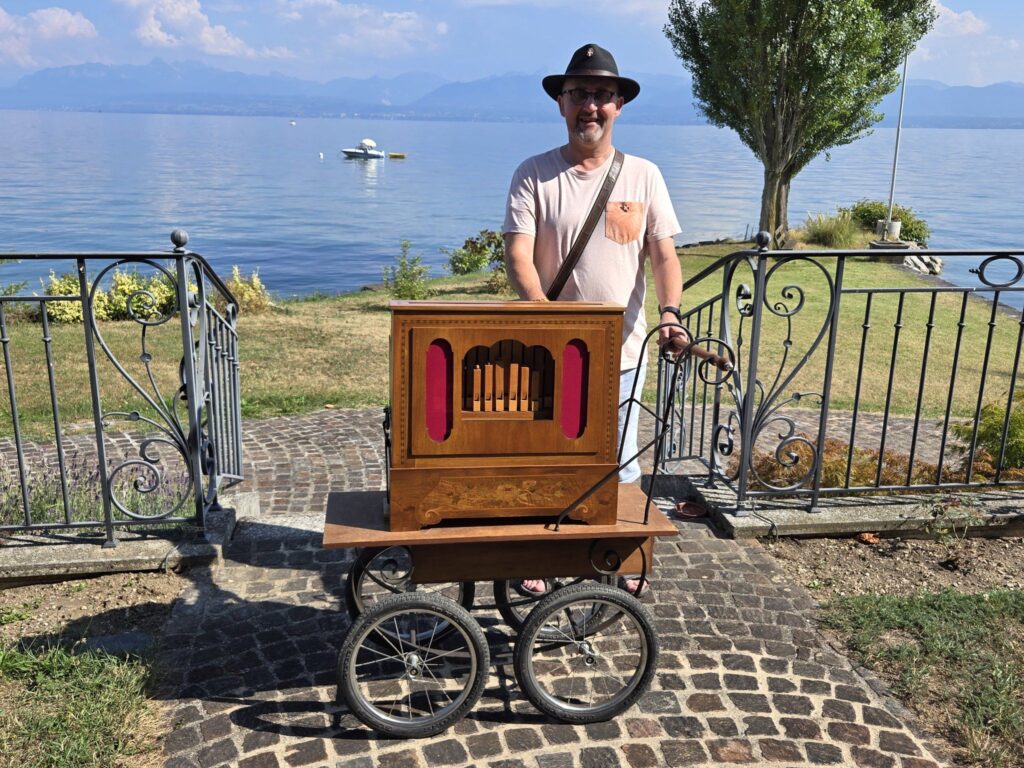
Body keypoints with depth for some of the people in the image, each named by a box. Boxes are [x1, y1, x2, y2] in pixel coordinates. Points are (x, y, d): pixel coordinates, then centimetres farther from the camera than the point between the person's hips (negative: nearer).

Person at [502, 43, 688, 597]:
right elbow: (518, 256, -13)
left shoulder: (643, 176, 2)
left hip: (622, 350, 2)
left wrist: (669, 313, -20)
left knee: (619, 465, 13)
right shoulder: (534, 175, -5)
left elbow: (664, 254, -2)